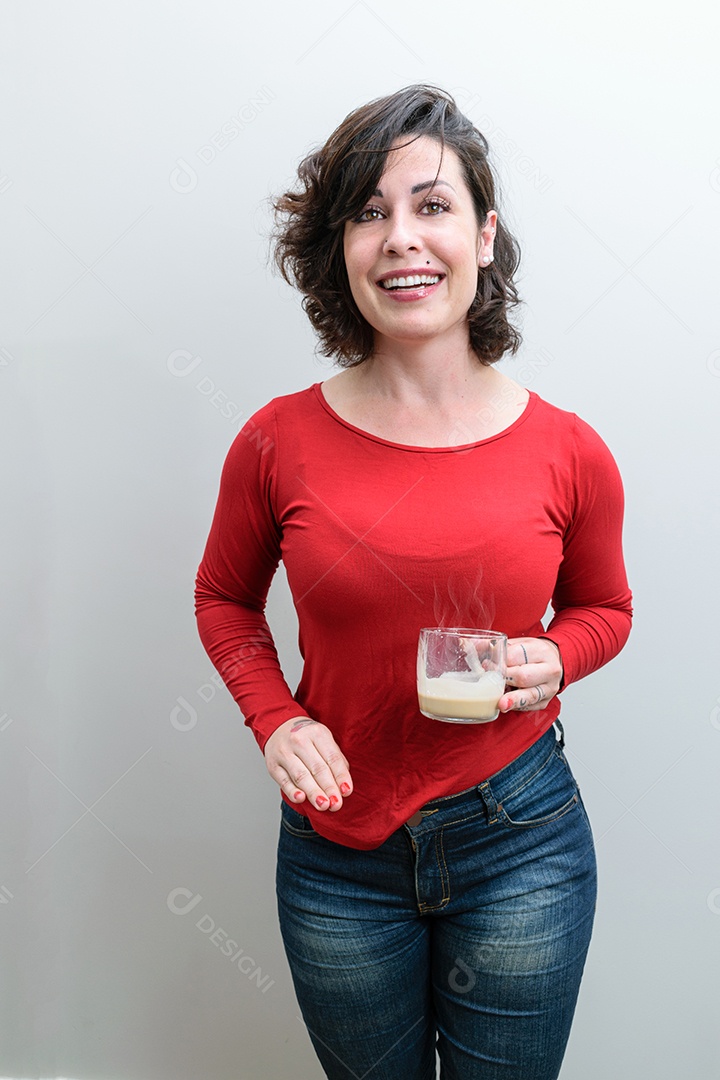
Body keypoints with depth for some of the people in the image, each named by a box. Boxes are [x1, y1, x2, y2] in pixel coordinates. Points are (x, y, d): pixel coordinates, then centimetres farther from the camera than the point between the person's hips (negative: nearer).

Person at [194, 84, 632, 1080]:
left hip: (521, 844, 0)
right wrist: (275, 719, -10)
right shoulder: (279, 442, -11)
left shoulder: (568, 452, -10)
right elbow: (224, 598, 6)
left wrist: (553, 662, -14)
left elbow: (604, 608, 7)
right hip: (338, 844, 1)